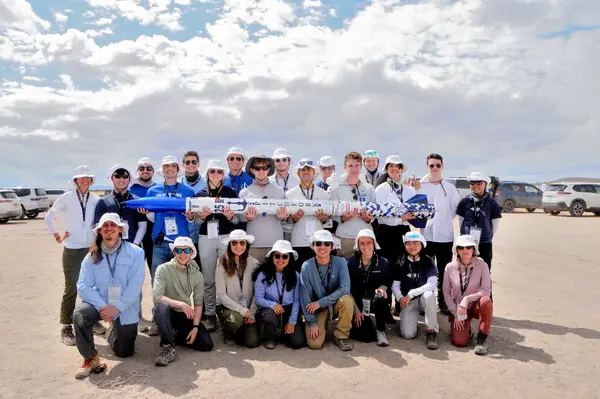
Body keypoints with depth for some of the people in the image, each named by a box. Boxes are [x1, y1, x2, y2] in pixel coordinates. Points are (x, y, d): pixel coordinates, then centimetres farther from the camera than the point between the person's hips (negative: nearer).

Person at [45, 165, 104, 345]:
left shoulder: (96, 200, 2)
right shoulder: (66, 198, -5)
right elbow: (49, 217, 6)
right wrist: (57, 236, 2)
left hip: (91, 249, 3)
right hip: (72, 250, -3)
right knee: (71, 289, -2)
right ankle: (66, 327, 9)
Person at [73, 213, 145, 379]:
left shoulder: (135, 252, -11)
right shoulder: (92, 256, -3)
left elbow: (135, 285, -16)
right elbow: (83, 286, -10)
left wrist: (117, 307, -25)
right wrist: (102, 306, -24)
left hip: (126, 308, -1)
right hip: (100, 304, 1)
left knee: (124, 352, 8)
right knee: (79, 314, -32)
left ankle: (114, 333, 45)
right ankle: (90, 359, -12)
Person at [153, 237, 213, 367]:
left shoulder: (197, 274, -2)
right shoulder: (164, 269, -13)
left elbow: (198, 304, -1)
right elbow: (157, 296, -25)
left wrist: (195, 327, -12)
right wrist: (181, 304, -34)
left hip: (185, 315, 4)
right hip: (166, 313, -3)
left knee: (206, 344, -13)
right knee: (162, 306, -38)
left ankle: (175, 336, 12)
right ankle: (168, 347, -22)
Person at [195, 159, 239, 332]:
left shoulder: (231, 192, 3)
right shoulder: (200, 194, 8)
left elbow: (237, 219, 3)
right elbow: (196, 221, 8)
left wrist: (229, 216, -19)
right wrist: (202, 216, -14)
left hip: (227, 238, -1)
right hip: (206, 238, 2)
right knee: (208, 279, 4)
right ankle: (210, 314, 12)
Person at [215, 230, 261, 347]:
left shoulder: (253, 263, -3)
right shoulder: (222, 264, -9)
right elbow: (221, 294, -11)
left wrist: (252, 313, -11)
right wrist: (241, 309, -19)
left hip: (248, 308, 2)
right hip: (227, 307, -2)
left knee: (253, 342, -14)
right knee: (237, 319, -34)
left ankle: (239, 330, 21)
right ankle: (225, 331, 3)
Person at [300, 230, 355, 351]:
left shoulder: (340, 262, -14)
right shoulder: (307, 266, -13)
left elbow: (345, 289, -25)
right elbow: (305, 296, -11)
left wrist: (320, 302, -25)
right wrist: (312, 322, -14)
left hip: (337, 304, 0)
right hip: (317, 308, 0)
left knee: (347, 299, -34)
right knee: (315, 343, -19)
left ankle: (341, 336, -9)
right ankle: (323, 327, 18)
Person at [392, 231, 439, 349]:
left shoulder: (428, 261, -7)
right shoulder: (401, 262, -1)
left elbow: (432, 284, -18)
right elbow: (395, 285, -1)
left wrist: (411, 294, -23)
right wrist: (400, 297, -21)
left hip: (423, 297, -1)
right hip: (407, 300, 1)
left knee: (429, 295, -38)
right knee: (407, 334, -19)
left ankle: (432, 331, -19)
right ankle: (413, 320, 18)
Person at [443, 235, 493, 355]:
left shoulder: (482, 265, -10)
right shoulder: (450, 267, -6)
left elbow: (486, 291, -15)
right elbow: (446, 293, -2)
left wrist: (467, 299, -28)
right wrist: (456, 314, -8)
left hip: (476, 305, 0)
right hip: (458, 308, 1)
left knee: (486, 301, -36)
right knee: (459, 342, -19)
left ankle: (482, 338, -17)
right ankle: (465, 327, 18)